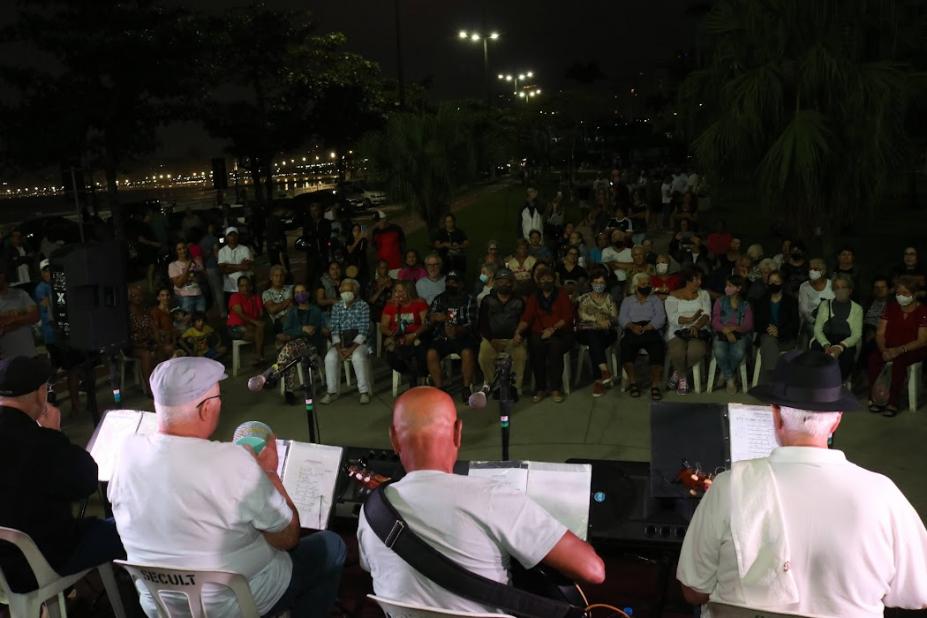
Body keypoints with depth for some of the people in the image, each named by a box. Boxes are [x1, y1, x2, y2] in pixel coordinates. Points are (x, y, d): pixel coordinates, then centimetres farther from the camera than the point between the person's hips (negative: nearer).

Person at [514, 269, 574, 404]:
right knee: (535, 347, -32)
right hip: (538, 333, 1)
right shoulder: (534, 298, 17)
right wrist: (518, 332, -14)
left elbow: (567, 317, 1)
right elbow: (526, 318, 5)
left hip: (560, 333, -1)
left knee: (555, 345, -35)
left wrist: (553, 328, -14)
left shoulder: (562, 295, 12)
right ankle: (540, 388, -21)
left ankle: (556, 388, -25)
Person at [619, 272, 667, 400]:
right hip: (632, 331, 0)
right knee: (626, 344, -33)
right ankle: (633, 381, -22)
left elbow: (660, 318, 4)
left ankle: (655, 384, -32)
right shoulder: (627, 301, 23)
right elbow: (622, 319, 6)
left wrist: (646, 328, -15)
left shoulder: (655, 299, 21)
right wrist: (632, 326, -17)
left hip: (651, 331, 0)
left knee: (657, 347, -33)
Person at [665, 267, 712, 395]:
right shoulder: (673, 296, 6)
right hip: (677, 332, -2)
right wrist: (690, 319, -26)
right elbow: (672, 318, -9)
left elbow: (707, 315, 1)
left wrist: (696, 326, -19)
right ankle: (683, 377, -1)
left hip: (698, 331, 2)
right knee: (677, 352, -34)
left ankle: (678, 373, -4)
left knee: (697, 351, -33)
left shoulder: (703, 294, 15)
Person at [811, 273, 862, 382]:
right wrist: (826, 345, -15)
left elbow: (857, 335, 1)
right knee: (816, 347, -34)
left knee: (846, 353, -36)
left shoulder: (857, 309, 12)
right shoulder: (825, 305, 17)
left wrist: (841, 346, -20)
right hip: (825, 340, 1)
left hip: (845, 344, -1)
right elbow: (817, 329, 7)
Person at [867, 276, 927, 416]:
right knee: (873, 357, -28)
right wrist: (883, 349, -17)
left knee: (899, 361, -36)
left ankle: (893, 403, -29)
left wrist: (899, 350, -25)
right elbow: (880, 333, 4)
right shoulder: (890, 307, 8)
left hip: (913, 350, -4)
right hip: (890, 347, 4)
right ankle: (873, 397, -23)